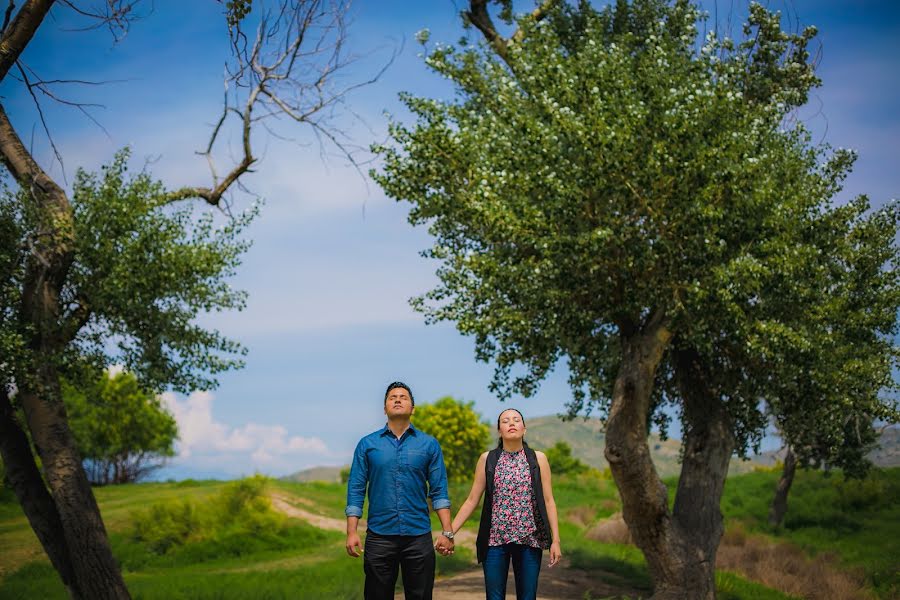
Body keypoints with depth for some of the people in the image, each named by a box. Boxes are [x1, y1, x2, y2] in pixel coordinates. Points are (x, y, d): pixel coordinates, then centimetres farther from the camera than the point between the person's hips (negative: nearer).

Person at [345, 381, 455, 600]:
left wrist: (447, 532, -6)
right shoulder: (367, 444, 5)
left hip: (419, 535, 0)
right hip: (379, 536, 0)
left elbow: (439, 491, 2)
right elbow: (355, 489, 2)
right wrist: (352, 532, -5)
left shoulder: (429, 444, 6)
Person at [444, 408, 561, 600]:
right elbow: (472, 500, 5)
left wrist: (556, 540, -4)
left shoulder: (538, 459, 4)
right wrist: (449, 532, -3)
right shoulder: (488, 459, 5)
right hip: (495, 539, 0)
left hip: (529, 539, 0)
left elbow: (548, 501, 3)